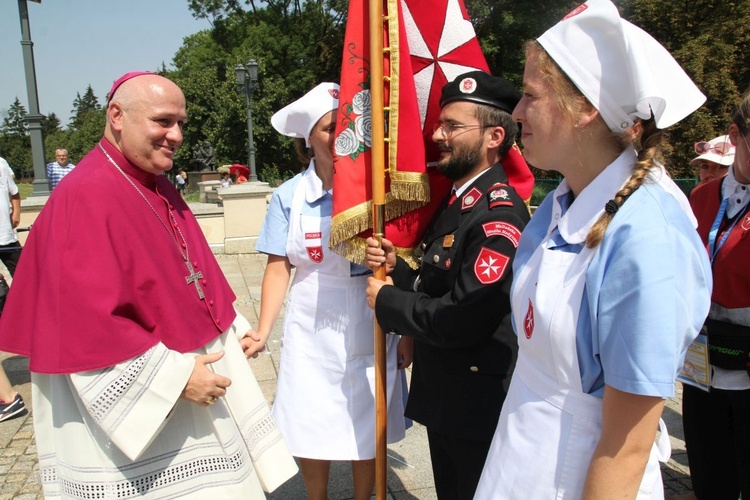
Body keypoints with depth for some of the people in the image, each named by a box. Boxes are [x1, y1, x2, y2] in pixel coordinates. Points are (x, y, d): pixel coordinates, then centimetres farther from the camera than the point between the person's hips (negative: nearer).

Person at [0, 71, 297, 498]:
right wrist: (175, 377, -23)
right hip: (133, 407, -8)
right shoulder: (85, 198, -20)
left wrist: (231, 327, 10)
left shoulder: (160, 190, 7)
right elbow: (88, 323, -25)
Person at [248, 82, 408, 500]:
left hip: (371, 331, 0)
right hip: (312, 331, 1)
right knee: (311, 434, 11)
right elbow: (279, 268, -2)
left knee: (369, 432, 12)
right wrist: (262, 334, -10)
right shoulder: (290, 196, -2)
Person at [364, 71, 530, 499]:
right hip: (443, 400, 9)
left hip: (478, 410, -9)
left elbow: (460, 320, -29)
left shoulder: (499, 215, -23)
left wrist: (386, 300, -15)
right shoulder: (457, 202, 8)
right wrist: (398, 266, -6)